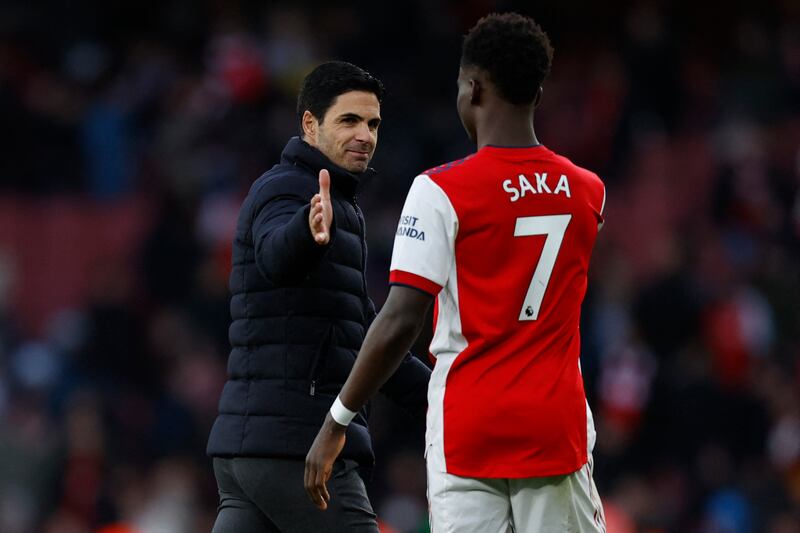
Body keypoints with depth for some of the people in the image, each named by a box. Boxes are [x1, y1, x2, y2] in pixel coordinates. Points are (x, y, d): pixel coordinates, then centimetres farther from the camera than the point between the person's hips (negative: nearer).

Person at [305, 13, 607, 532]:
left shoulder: (441, 191, -8)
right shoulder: (588, 193, 6)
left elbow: (400, 322, -14)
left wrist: (336, 422, -7)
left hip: (468, 433, -3)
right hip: (556, 431, 3)